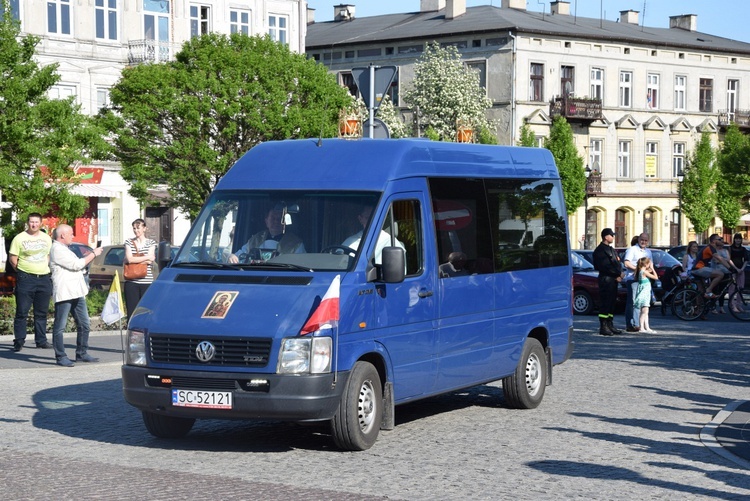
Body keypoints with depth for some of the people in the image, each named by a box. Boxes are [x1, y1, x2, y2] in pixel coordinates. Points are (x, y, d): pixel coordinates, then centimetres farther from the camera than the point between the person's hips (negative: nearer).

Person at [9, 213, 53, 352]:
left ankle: (41, 340, 15)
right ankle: (19, 341, 0)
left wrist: (44, 268, 9)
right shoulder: (20, 238, -2)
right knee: (22, 312, -4)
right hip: (25, 278, -4)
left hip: (44, 278, 4)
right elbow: (12, 258, -1)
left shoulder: (46, 238, 10)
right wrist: (22, 271, -3)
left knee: (42, 312, 8)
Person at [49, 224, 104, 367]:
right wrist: (93, 254, -7)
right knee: (60, 327, -3)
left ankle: (82, 354, 21)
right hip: (64, 294, -11)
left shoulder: (64, 249, 22)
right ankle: (61, 357, -1)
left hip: (77, 293, 11)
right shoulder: (57, 250, -12)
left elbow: (78, 263, 28)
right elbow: (76, 264, -16)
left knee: (84, 325, 12)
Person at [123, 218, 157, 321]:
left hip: (147, 282, -1)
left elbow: (150, 260, -5)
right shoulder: (129, 242, 11)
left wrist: (134, 259, -7)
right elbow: (129, 259, -4)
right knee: (131, 311, -2)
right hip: (131, 282, 1)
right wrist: (146, 258, -5)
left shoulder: (151, 243, 10)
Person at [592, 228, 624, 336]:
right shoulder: (600, 250, -9)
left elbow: (618, 264, 19)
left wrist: (619, 275, 0)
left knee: (612, 303, 10)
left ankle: (610, 325, 16)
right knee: (605, 303, -9)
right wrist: (618, 273, -12)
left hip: (614, 279, 9)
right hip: (606, 279, -9)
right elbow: (605, 266, -17)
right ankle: (603, 327, -9)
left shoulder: (611, 249, 21)